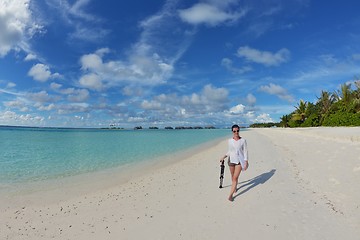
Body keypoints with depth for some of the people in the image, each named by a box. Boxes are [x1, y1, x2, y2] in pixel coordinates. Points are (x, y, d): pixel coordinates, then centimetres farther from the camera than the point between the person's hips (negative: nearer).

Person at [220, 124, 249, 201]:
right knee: (233, 177, 17)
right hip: (231, 160, 3)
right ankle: (234, 187, 43)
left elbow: (245, 151, -6)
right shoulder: (230, 140, 1)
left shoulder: (243, 140, -8)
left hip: (239, 161, -3)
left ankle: (231, 194, 1)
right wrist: (224, 157, 3)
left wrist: (246, 162, -9)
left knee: (235, 178, -6)